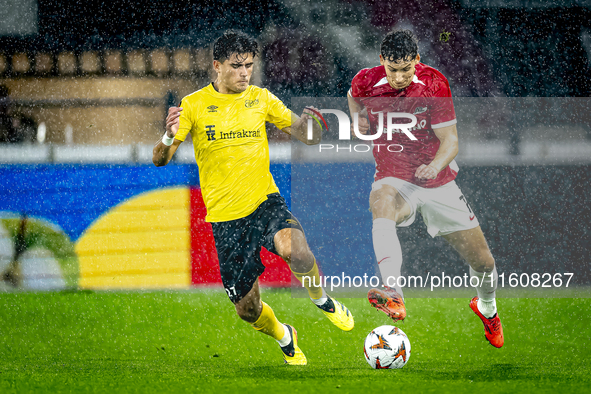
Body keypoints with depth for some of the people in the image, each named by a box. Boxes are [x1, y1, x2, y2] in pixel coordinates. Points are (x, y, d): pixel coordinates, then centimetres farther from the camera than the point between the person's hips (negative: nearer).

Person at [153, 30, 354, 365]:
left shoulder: (261, 98, 5)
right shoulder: (193, 105, -2)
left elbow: (309, 138, 8)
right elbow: (160, 161, -6)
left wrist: (309, 123, -16)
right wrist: (170, 137, -28)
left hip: (265, 201, 0)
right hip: (225, 217, 0)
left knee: (295, 250, -33)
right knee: (248, 309, 3)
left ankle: (322, 300, -1)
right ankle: (284, 337, 38)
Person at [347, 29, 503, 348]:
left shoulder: (433, 83, -13)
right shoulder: (366, 81, -9)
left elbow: (450, 141, -12)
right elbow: (354, 96, 18)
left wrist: (436, 165, -32)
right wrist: (359, 119, -2)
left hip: (438, 181, 1)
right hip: (393, 180, -1)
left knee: (483, 263, 5)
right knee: (382, 205, -41)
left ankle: (486, 307, 42)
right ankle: (393, 295, -59)